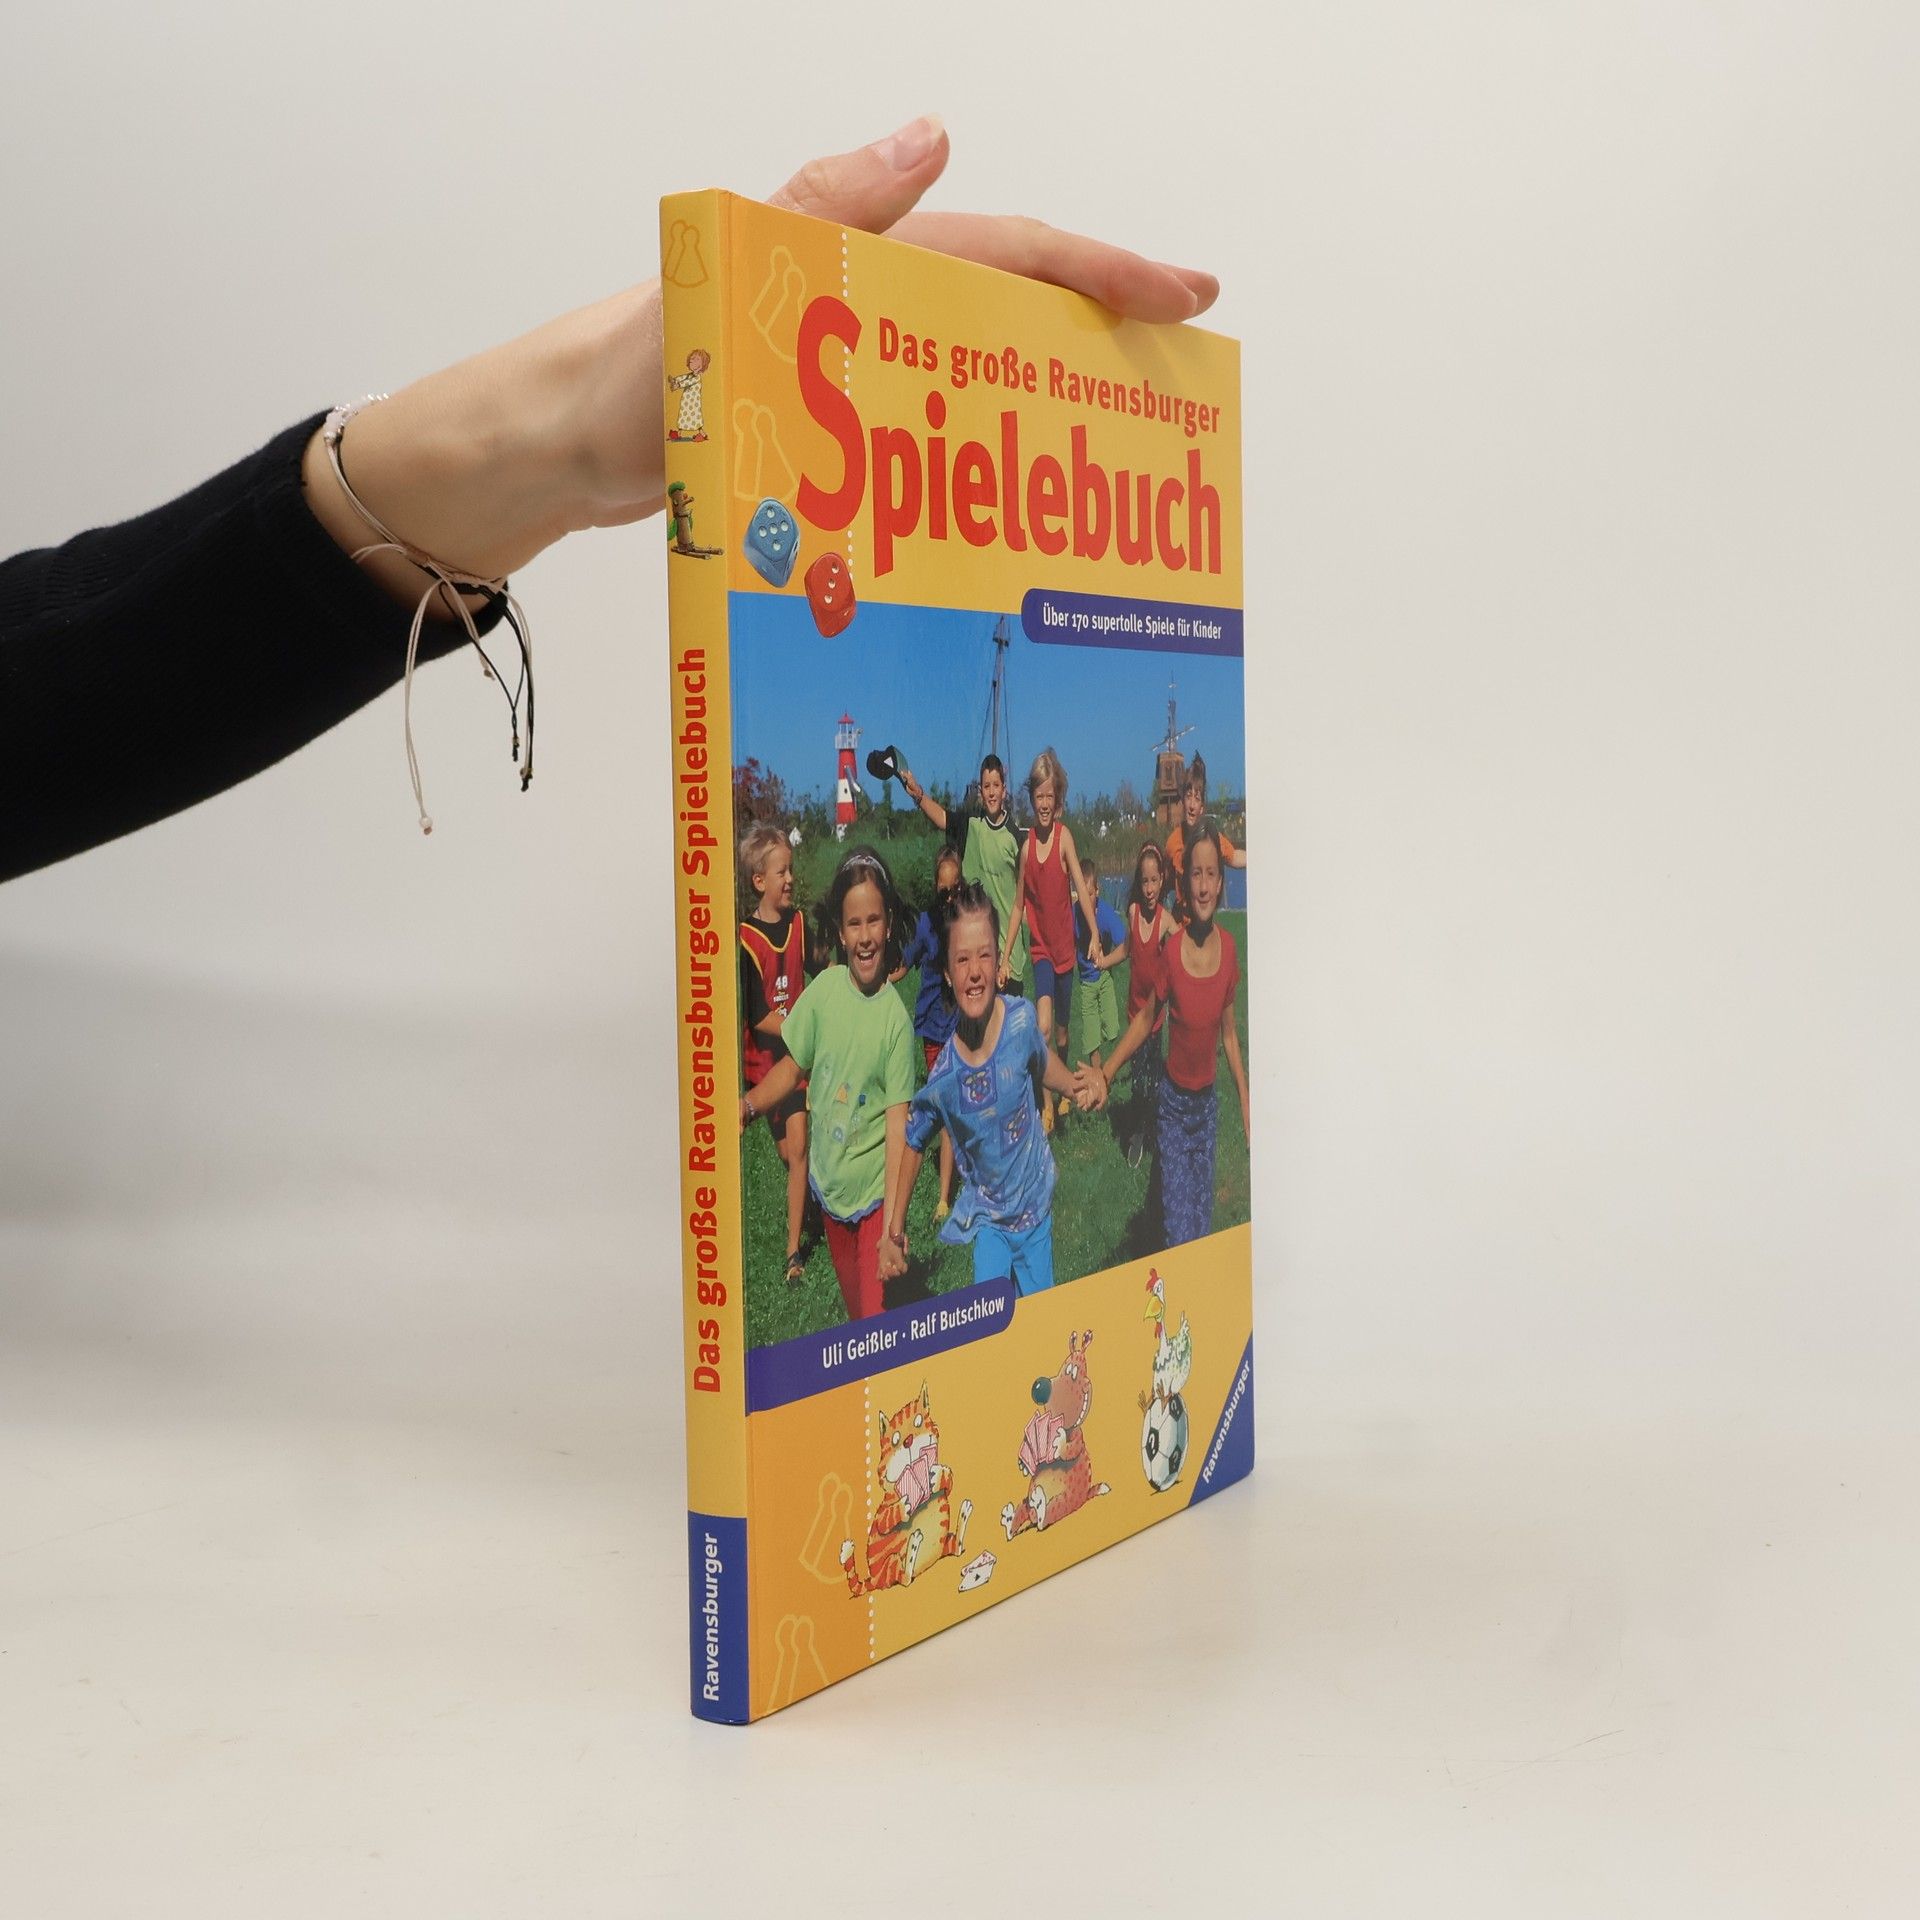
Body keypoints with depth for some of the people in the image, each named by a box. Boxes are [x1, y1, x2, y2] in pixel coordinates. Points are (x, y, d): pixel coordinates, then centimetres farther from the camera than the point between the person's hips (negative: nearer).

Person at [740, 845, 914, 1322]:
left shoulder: (896, 1018, -16)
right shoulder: (824, 988, -6)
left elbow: (897, 1120, -18)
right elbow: (793, 1066, 7)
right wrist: (747, 1105, -10)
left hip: (874, 1190, -4)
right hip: (829, 1182, 4)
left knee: (878, 1315, -9)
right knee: (852, 1310, 19)